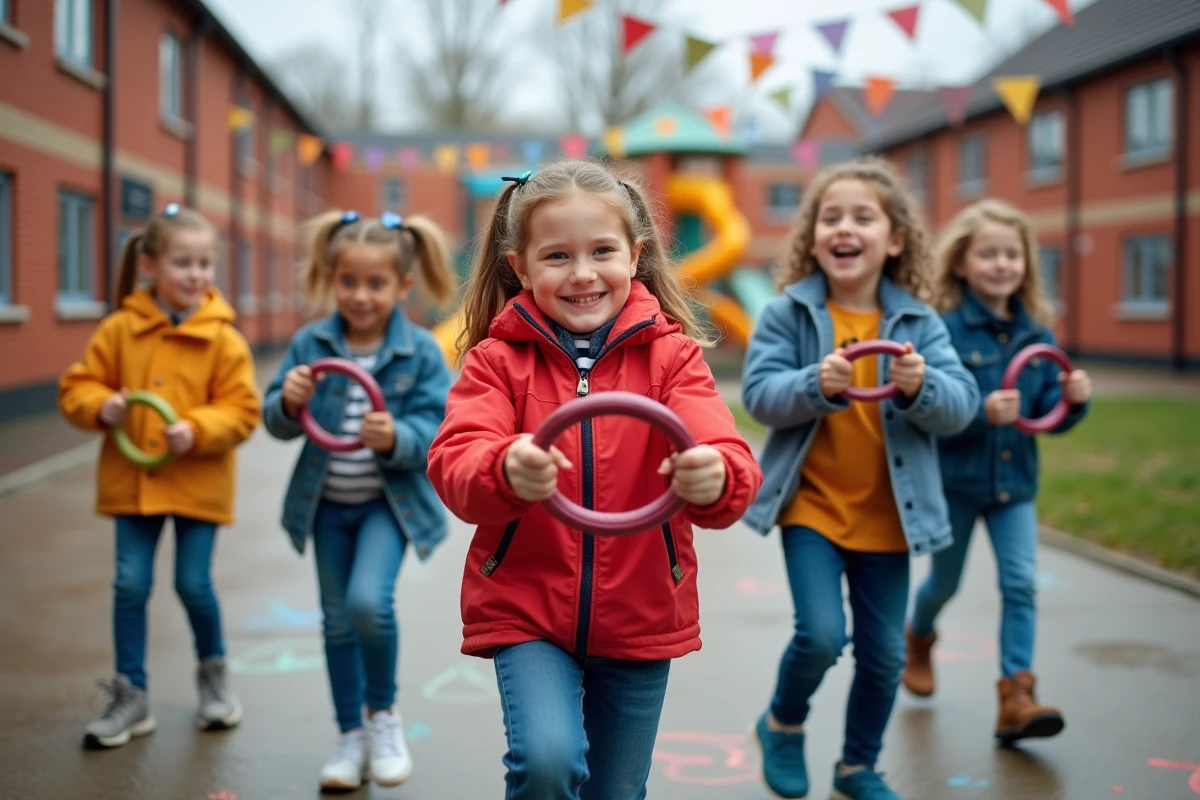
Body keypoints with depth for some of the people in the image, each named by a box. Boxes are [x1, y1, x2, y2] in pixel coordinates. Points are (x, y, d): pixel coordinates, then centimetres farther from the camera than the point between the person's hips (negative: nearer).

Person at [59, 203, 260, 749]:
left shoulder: (222, 338, -6)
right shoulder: (120, 329, -2)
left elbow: (241, 410, -7)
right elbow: (76, 387, 4)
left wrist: (197, 430, -23)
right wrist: (100, 407, -17)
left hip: (198, 481, -2)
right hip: (132, 479, 2)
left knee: (194, 584, 2)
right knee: (131, 586, 5)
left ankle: (213, 673, 30)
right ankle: (131, 696, 19)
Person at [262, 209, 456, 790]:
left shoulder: (420, 352, -12)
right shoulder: (310, 344, -5)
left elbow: (433, 432, -16)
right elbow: (277, 423, -2)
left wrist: (395, 438, -36)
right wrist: (289, 403, -24)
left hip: (390, 501, -3)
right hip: (327, 503, 4)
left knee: (369, 601, -22)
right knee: (337, 622, 11)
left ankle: (383, 712, 5)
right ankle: (351, 737, 27)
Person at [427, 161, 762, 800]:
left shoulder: (670, 353, -6)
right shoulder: (497, 359, -5)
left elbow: (732, 467, -19)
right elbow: (452, 464, -20)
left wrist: (715, 477, -43)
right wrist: (505, 472, -43)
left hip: (640, 618, 2)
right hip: (525, 609, -1)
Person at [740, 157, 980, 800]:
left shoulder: (918, 323, -2)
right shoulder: (787, 314, -6)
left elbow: (961, 405, -9)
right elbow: (759, 392, -15)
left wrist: (920, 386, -30)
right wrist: (817, 384, -32)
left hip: (886, 516, 3)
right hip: (810, 506, -2)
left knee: (884, 652, 9)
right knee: (822, 634, -13)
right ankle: (782, 725, 19)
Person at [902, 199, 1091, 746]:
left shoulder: (1036, 331, 2)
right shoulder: (943, 328, -14)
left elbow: (1049, 414, 7)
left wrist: (1072, 399, -13)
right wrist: (981, 411, -32)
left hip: (1015, 480, 3)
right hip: (955, 479, -3)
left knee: (1021, 582, -8)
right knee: (945, 580, 15)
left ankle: (1016, 698, -5)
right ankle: (919, 639, 47)